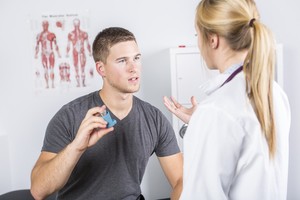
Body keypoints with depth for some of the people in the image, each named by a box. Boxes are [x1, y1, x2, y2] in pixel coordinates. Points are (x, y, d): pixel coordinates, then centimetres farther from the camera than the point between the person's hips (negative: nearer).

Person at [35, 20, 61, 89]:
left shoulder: (52, 34, 2)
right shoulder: (39, 35, 5)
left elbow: (56, 45, 3)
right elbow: (37, 46, 9)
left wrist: (58, 53, -2)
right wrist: (36, 54, 3)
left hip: (51, 53, -1)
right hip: (43, 54, 1)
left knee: (51, 69, -4)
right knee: (45, 69, 1)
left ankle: (53, 84, -1)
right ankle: (47, 84, 3)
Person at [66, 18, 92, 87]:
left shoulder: (84, 33, 4)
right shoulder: (71, 34, 3)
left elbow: (87, 44, 9)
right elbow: (68, 45, 7)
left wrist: (90, 52, 4)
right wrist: (67, 53, 1)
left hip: (82, 52, 0)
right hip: (75, 52, 0)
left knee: (83, 67, -5)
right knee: (76, 68, 2)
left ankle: (83, 83, 0)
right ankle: (78, 83, 6)